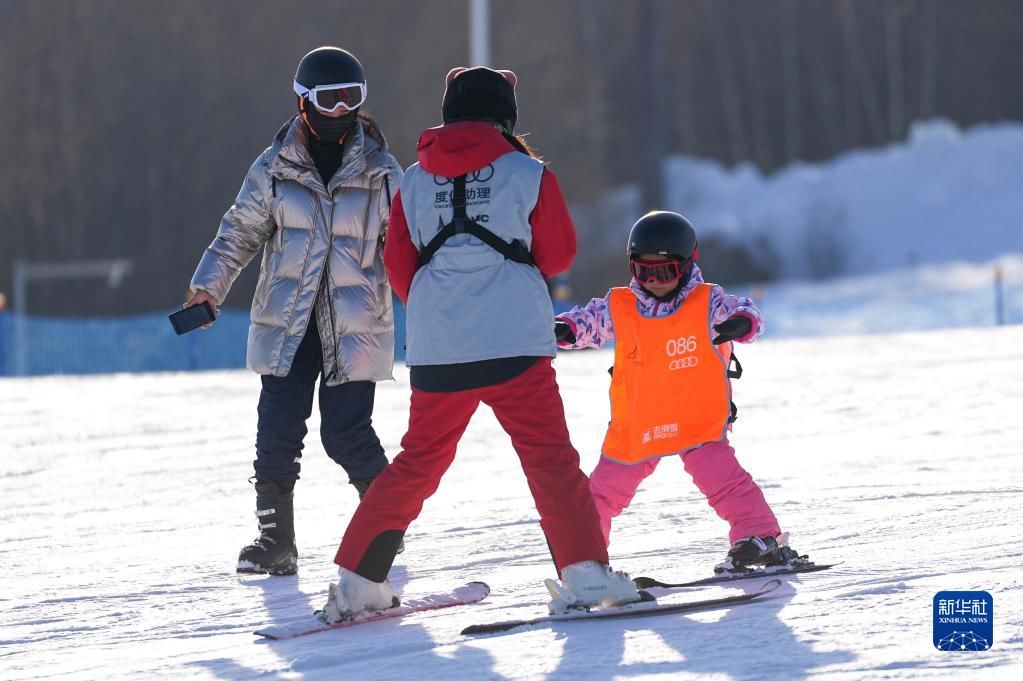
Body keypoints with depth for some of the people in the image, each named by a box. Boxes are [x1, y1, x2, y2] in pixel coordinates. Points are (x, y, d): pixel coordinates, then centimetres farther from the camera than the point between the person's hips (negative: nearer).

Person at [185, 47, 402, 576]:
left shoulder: (380, 171, 0)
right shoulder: (275, 168, 2)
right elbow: (240, 232, 8)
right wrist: (209, 287, -1)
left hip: (354, 327, -2)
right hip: (286, 324, 2)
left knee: (346, 433, -7)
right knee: (277, 432, -5)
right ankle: (275, 540, 6)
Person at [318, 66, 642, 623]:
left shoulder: (414, 182, 8)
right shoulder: (528, 175, -1)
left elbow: (399, 267, 12)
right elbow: (558, 256, 8)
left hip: (435, 347, 4)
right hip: (514, 343, -4)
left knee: (418, 462, 15)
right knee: (550, 458, -1)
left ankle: (357, 581, 15)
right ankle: (584, 574, -13)